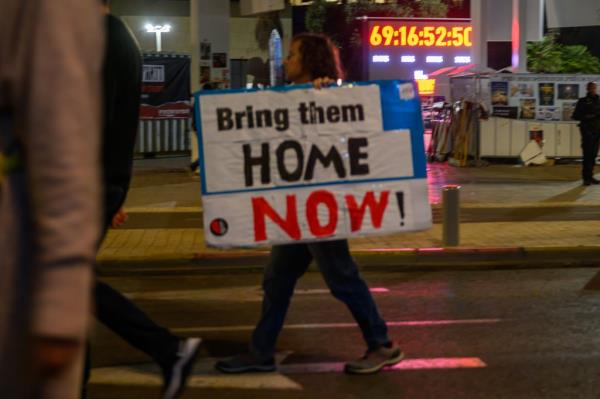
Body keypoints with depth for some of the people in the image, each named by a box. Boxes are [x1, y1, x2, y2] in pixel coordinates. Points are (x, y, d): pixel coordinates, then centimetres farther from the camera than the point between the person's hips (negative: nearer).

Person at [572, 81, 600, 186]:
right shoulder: (583, 101, 3)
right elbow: (575, 116, 1)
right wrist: (586, 117, -14)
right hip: (587, 130, -4)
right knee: (588, 153, -10)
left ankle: (589, 176, 13)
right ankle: (587, 177, -10)